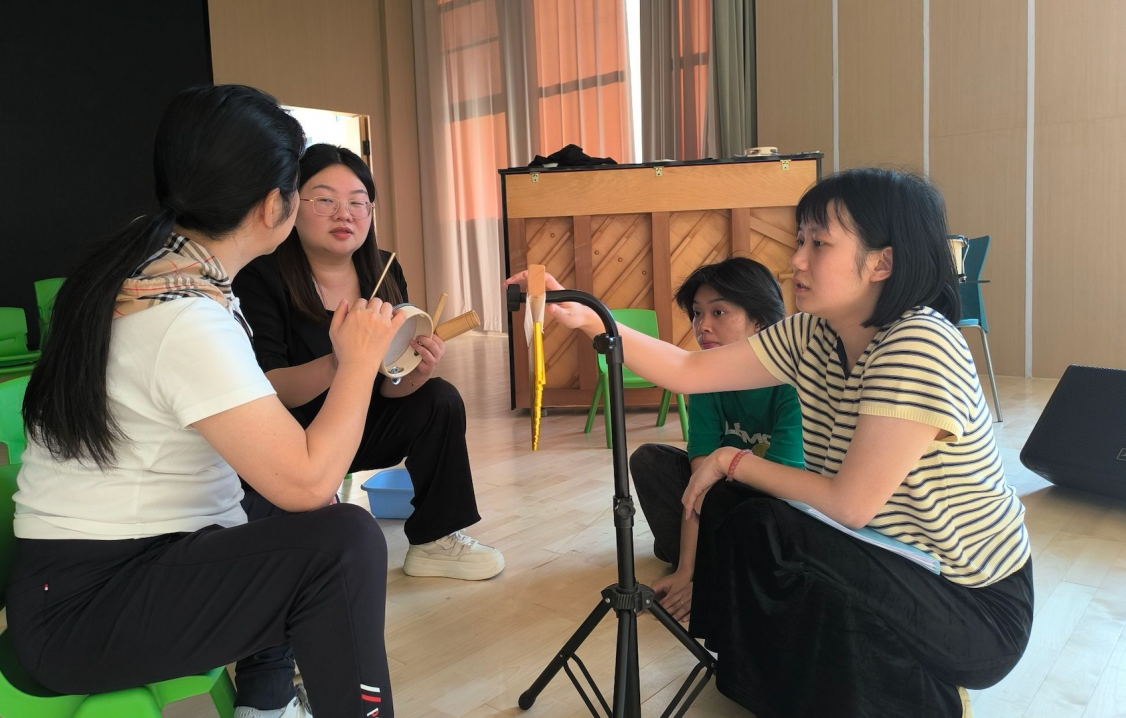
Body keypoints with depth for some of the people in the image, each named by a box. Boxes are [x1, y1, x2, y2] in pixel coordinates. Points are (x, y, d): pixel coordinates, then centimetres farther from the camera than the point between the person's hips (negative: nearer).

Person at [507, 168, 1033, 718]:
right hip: (887, 563, 7)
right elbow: (688, 372, -6)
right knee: (729, 504, -2)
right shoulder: (812, 336, -5)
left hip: (974, 607, -7)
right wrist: (587, 318, -16)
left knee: (764, 532, -21)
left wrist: (734, 461, -16)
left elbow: (851, 503, -28)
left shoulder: (918, 345, -28)